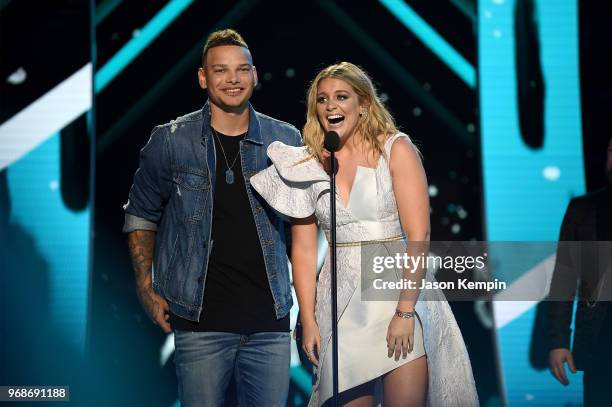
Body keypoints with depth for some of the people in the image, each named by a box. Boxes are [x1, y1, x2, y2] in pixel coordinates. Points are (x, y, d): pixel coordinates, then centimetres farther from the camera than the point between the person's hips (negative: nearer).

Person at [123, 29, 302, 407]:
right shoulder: (170, 141, -2)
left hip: (270, 318, 2)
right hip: (201, 320, -2)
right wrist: (146, 288, 3)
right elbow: (142, 214, 9)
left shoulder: (286, 140, 4)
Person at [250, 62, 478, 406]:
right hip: (341, 300, 3)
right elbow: (303, 248, 6)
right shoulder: (309, 165, 6)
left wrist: (405, 312, -15)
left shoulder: (396, 149, -3)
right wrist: (308, 320, -1)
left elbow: (418, 234, -9)